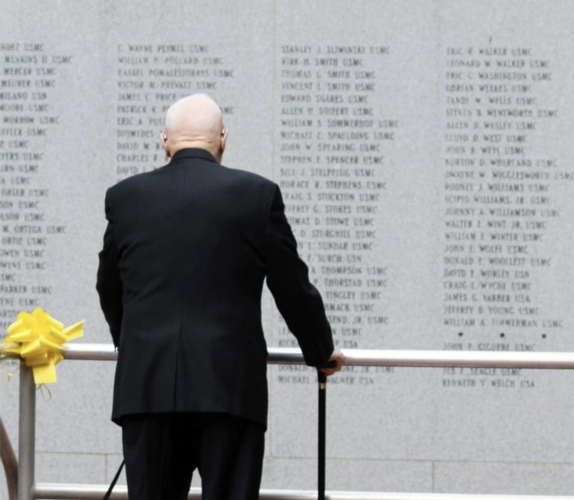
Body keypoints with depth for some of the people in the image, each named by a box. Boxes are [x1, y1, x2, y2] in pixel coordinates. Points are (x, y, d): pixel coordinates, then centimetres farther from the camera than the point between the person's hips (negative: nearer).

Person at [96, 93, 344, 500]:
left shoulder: (125, 197, 7)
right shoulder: (258, 194, 0)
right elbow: (293, 288, 7)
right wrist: (321, 352, 25)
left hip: (147, 386, 2)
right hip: (229, 387, -2)